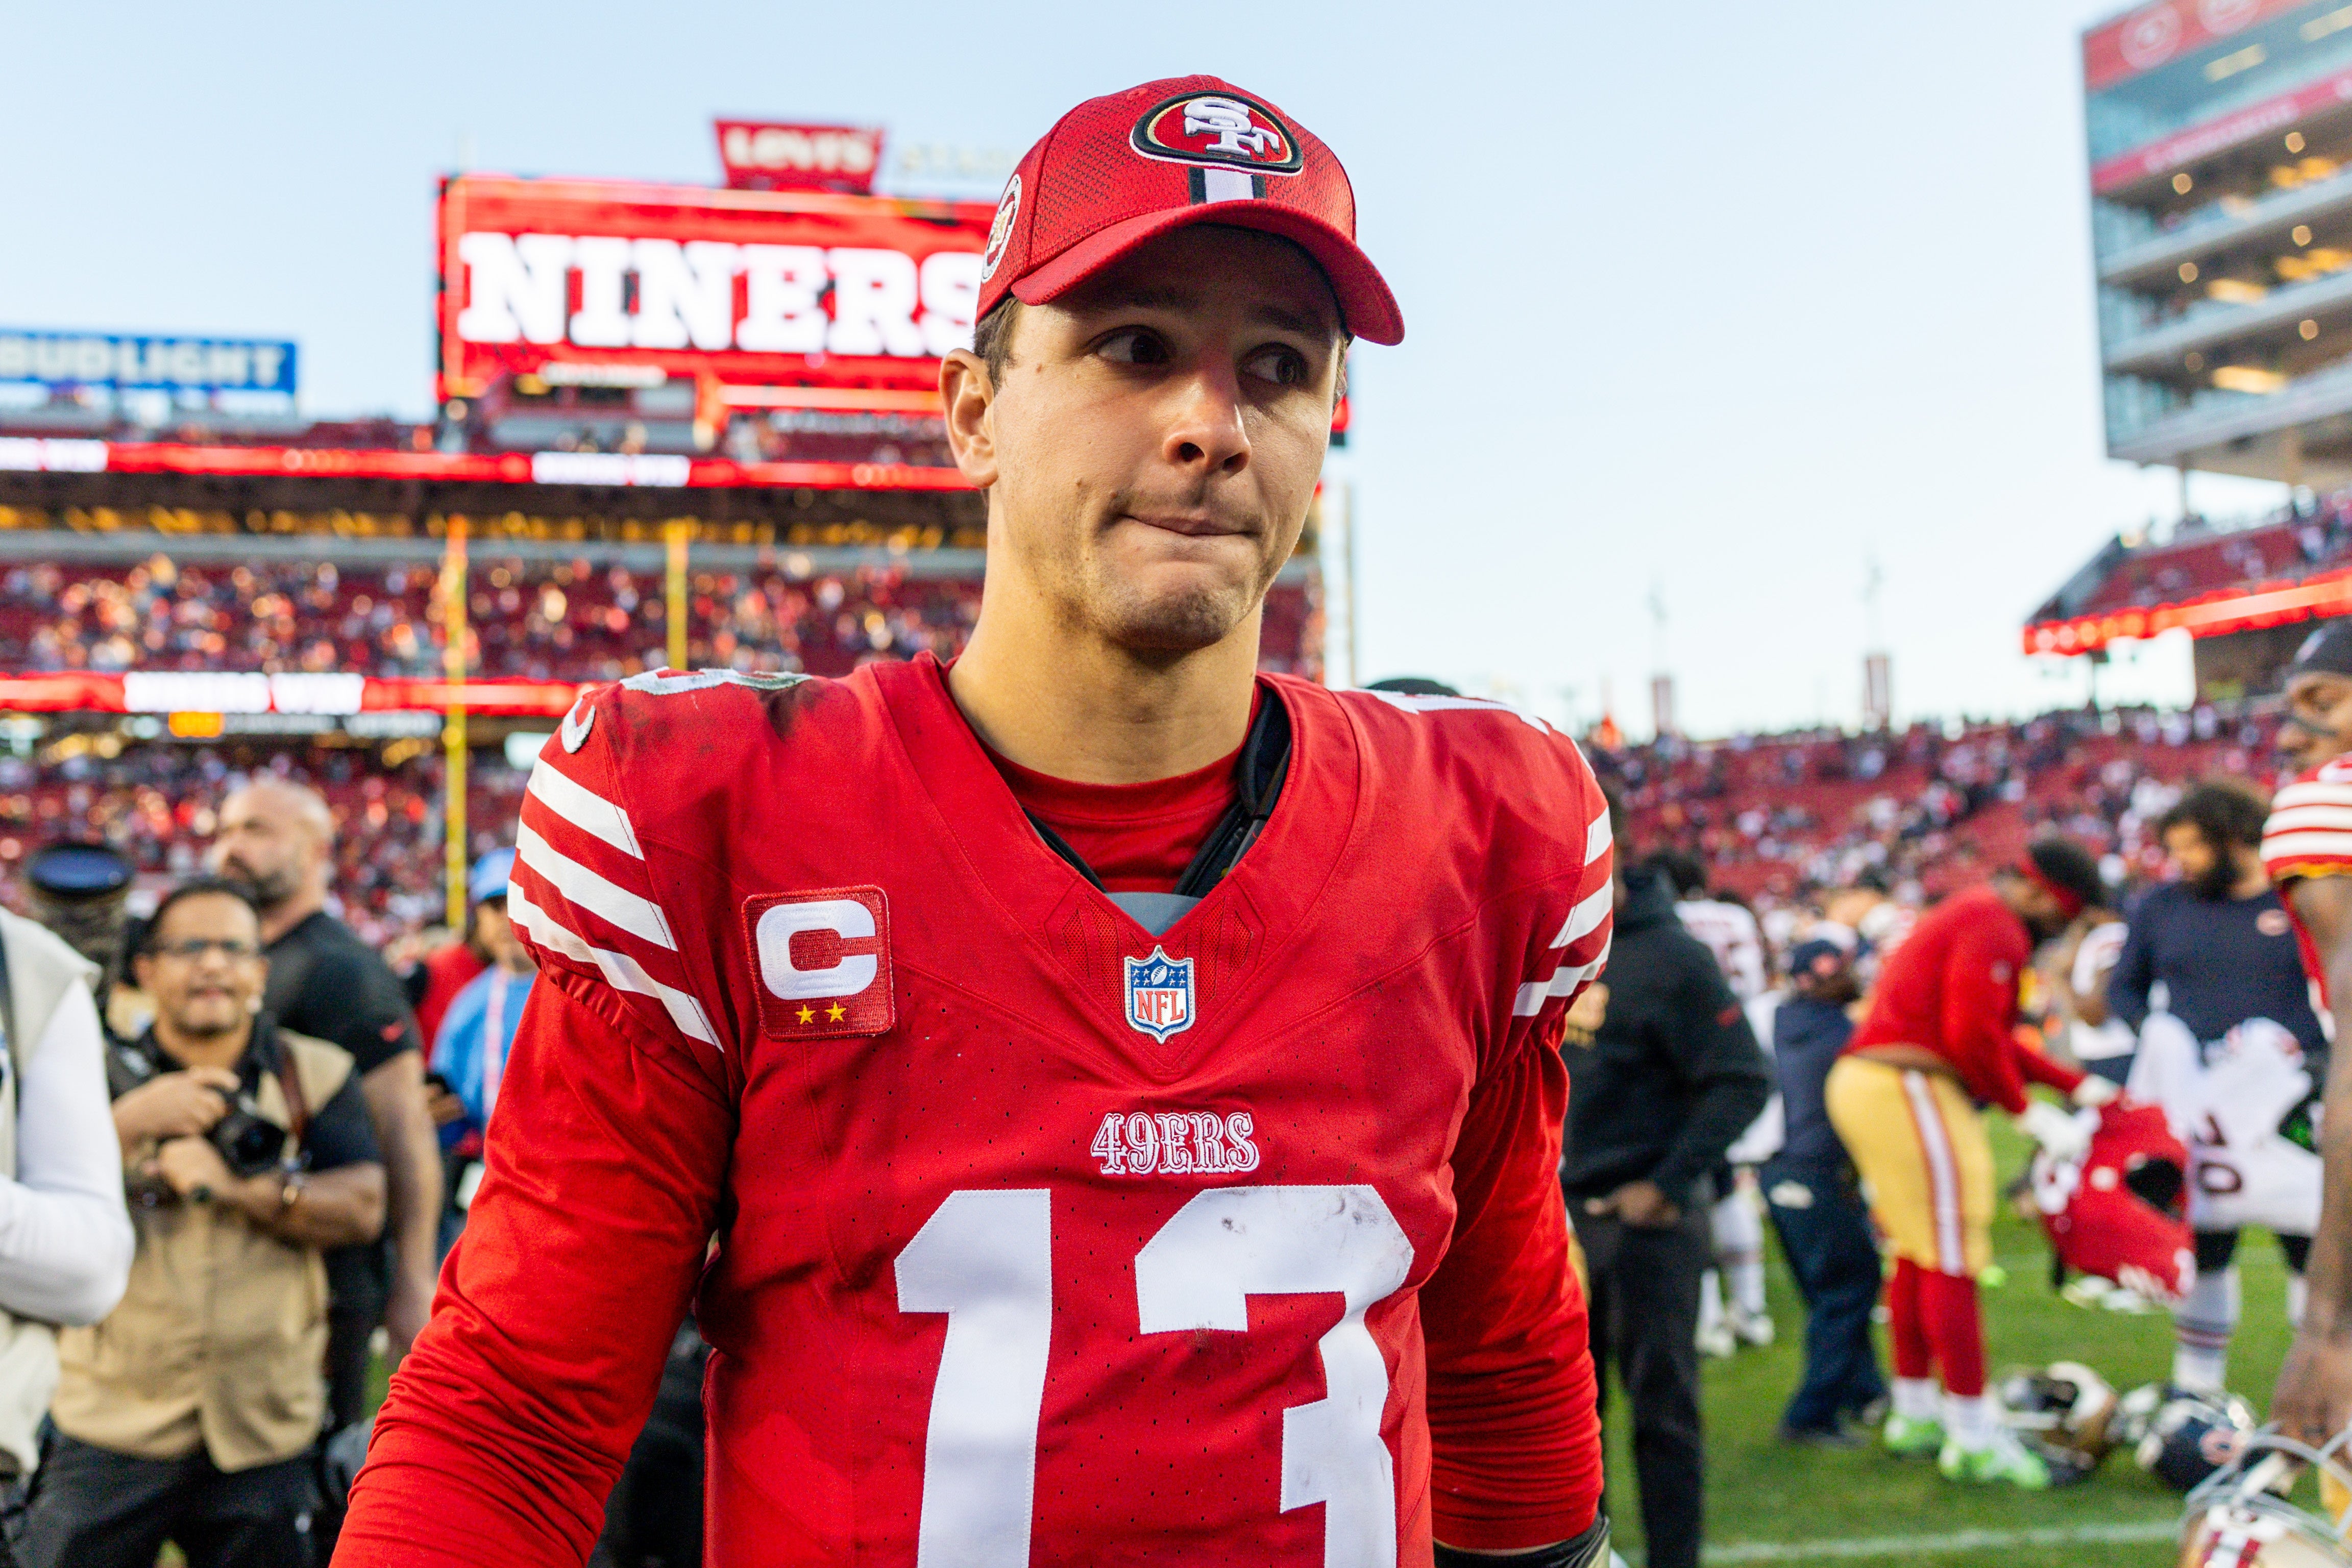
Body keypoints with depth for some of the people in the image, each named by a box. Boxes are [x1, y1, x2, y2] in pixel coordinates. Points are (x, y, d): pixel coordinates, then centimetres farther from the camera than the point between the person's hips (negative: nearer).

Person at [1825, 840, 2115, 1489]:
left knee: (1916, 1254, 18)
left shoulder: (1964, 918, 24)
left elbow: (1999, 1040, 24)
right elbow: (1973, 1037, -19)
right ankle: (1975, 1436, -3)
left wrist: (2080, 1085, 21)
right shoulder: (1995, 929, -10)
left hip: (1865, 1081, 11)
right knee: (1951, 1260, -7)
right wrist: (2031, 1115, -9)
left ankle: (1915, 1413, 28)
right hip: (1908, 1088, -11)